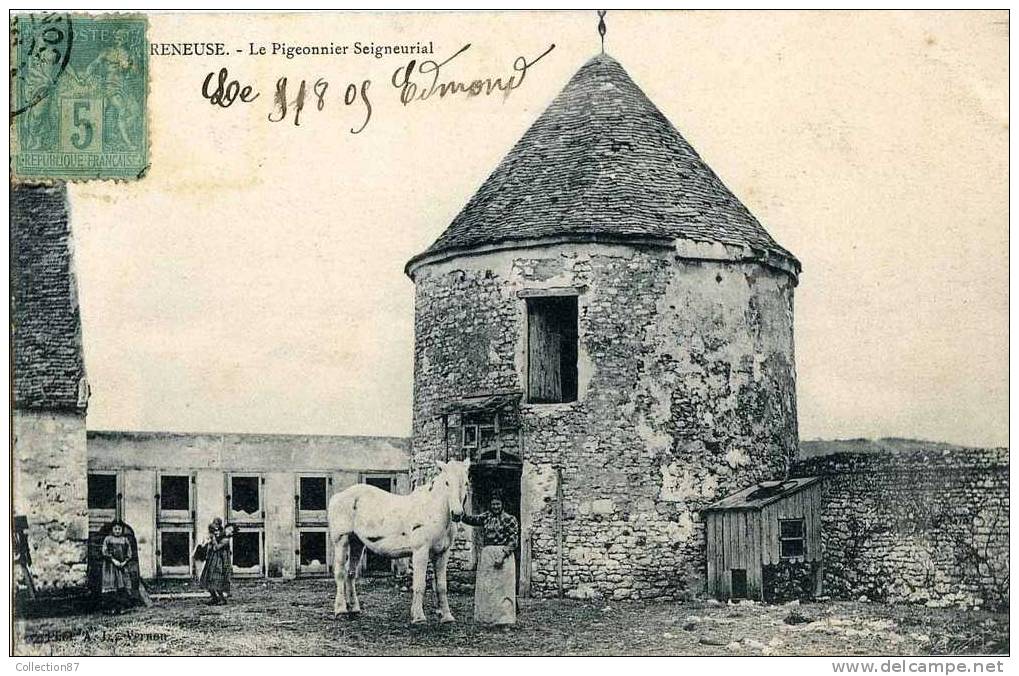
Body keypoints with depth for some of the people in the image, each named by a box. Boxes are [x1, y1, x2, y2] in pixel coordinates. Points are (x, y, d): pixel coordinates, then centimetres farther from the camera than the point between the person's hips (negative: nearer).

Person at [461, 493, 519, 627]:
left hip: (504, 555, -5)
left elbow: (513, 541, -7)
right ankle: (488, 618, 12)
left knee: (502, 587, -5)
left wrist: (503, 556, -19)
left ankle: (504, 619, -2)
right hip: (486, 556, 5)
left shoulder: (509, 519, -2)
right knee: (486, 588, 5)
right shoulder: (486, 517, 12)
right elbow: (470, 519, -1)